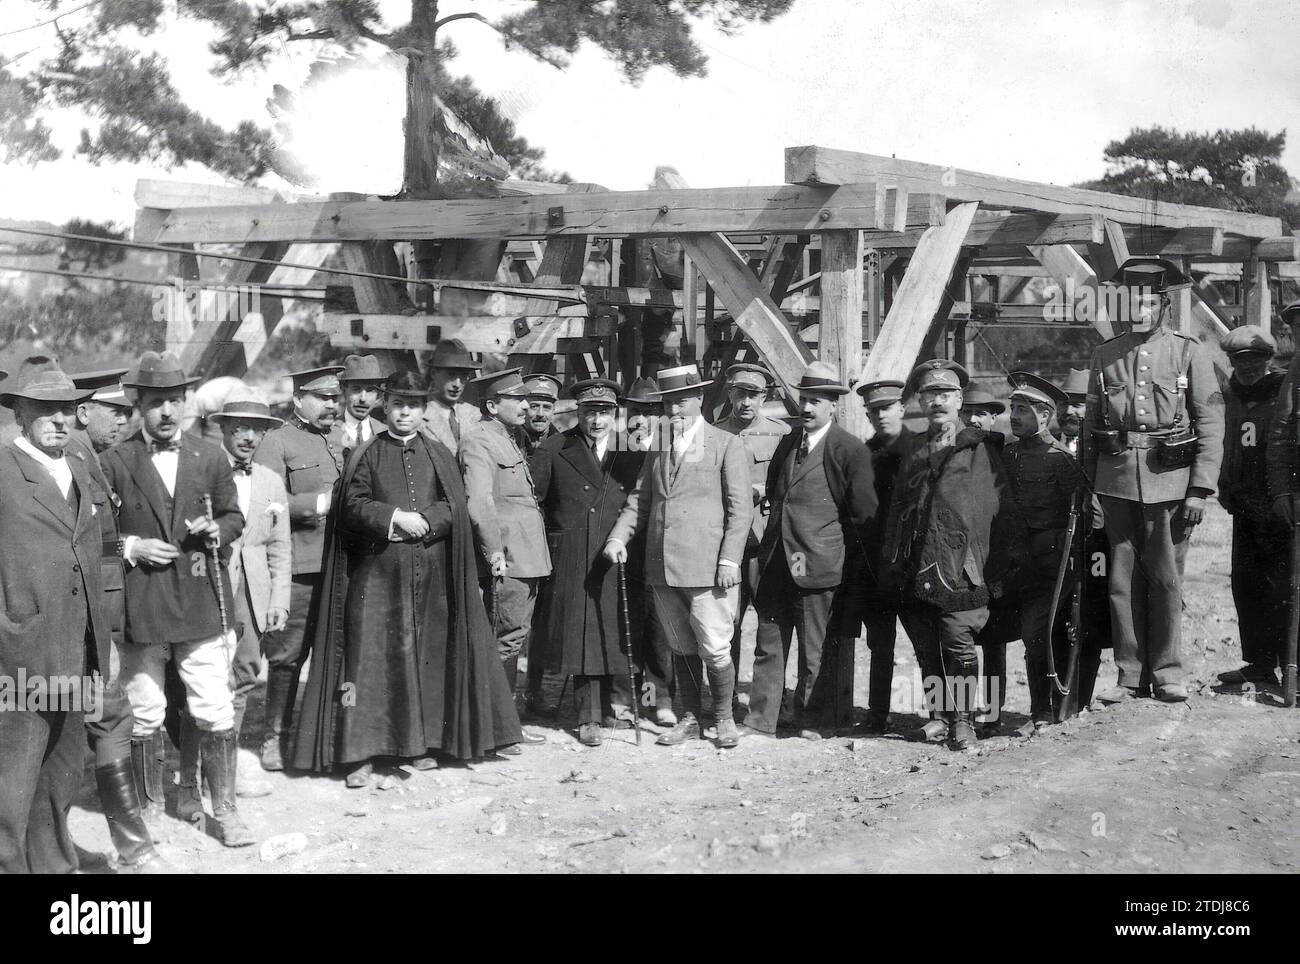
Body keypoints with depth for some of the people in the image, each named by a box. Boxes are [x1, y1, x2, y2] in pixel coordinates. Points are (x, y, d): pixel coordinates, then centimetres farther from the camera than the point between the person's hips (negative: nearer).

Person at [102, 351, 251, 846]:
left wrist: (217, 531, -6)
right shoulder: (115, 462, 0)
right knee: (145, 714, 8)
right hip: (140, 608, -1)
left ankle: (225, 809, 12)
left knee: (216, 712, 0)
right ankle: (150, 806, 24)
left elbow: (233, 516, 15)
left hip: (202, 604, 1)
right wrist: (132, 547, -12)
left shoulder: (210, 457, 8)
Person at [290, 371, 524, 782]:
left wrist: (422, 522, -14)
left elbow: (454, 506, 3)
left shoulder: (438, 455, 13)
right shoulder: (367, 455, 7)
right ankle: (360, 751, -7)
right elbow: (354, 504, -3)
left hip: (429, 574, 2)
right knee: (370, 654, -8)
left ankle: (422, 743, 15)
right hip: (377, 568, -2)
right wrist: (395, 517, -16)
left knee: (427, 654, 5)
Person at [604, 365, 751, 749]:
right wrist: (619, 537, 1)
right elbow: (640, 500, 18)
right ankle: (690, 718, 22)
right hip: (662, 569, 5)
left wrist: (729, 560, -11)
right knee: (680, 649, 11)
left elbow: (740, 508, -3)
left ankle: (724, 718, 14)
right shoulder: (658, 447, 16)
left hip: (707, 568, -5)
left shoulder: (726, 445, 1)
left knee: (714, 649, -4)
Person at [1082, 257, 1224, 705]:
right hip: (1117, 481, 2)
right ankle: (1129, 674, 11)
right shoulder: (1104, 355, 10)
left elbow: (1211, 427, 0)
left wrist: (1199, 490, -7)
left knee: (1165, 579, 1)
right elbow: (1091, 422, 15)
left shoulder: (1189, 354, 2)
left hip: (1168, 479, -2)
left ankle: (1167, 673, 12)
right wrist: (1084, 483, 11)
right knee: (1122, 580, 4)